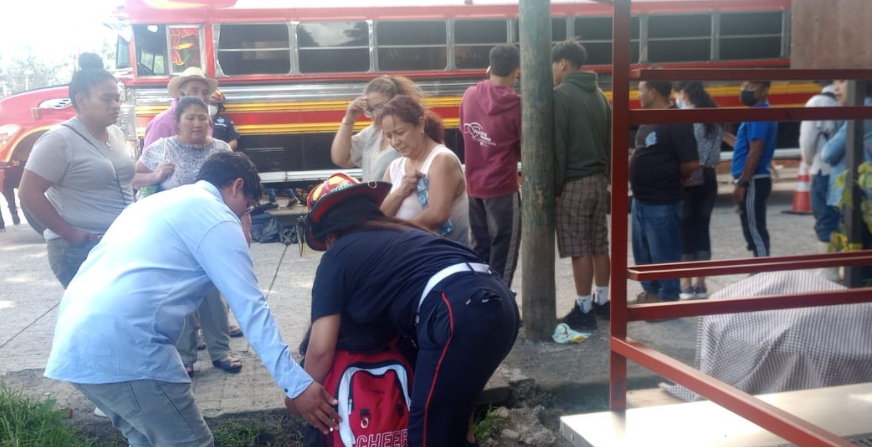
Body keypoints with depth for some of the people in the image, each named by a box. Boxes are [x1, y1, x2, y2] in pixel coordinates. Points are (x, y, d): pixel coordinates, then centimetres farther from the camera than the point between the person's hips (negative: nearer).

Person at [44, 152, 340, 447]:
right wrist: (297, 384, -10)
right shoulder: (215, 217, -1)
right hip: (123, 346, -9)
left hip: (74, 340, 10)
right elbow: (250, 307, -9)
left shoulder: (157, 202, 26)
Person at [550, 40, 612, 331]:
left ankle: (584, 310, 3)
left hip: (574, 182, -8)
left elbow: (557, 147, -14)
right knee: (598, 245, 14)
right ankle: (602, 301, 23)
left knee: (579, 250, -2)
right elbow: (609, 142, 14)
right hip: (599, 179, 8)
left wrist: (555, 187, -9)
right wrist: (604, 176, 18)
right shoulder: (599, 95, 12)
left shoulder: (560, 95, -11)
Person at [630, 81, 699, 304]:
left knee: (665, 254, 2)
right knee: (643, 252, 19)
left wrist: (670, 181, -3)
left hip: (663, 202, -9)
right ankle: (650, 292, 33)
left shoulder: (676, 122, -17)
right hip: (640, 200, 9)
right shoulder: (647, 120, 10)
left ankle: (669, 299, 15)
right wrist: (644, 182, 12)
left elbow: (691, 164, -18)